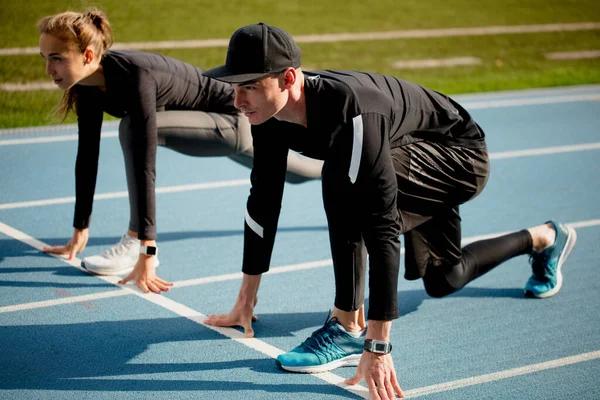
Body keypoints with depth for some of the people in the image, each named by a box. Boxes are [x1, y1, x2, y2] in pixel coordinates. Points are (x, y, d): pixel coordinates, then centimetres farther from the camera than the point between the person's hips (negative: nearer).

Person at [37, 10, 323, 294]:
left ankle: (135, 243, -18)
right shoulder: (87, 84, -15)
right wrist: (80, 232, -4)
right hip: (212, 122, 9)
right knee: (289, 173, 29)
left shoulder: (134, 78, -38)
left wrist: (146, 252, -46)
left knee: (133, 128, -31)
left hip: (233, 119, -9)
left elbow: (145, 167, -43)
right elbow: (87, 158, -7)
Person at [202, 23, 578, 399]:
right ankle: (544, 238, 48)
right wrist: (246, 300, 1)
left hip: (461, 158, -9)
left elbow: (383, 229, -44)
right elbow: (264, 200, -5)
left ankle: (349, 328, -23)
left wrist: (377, 346, -44)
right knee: (442, 280, 23)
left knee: (341, 178, -36)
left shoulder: (350, 111, -43)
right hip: (424, 156, 9)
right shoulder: (270, 113, -18)